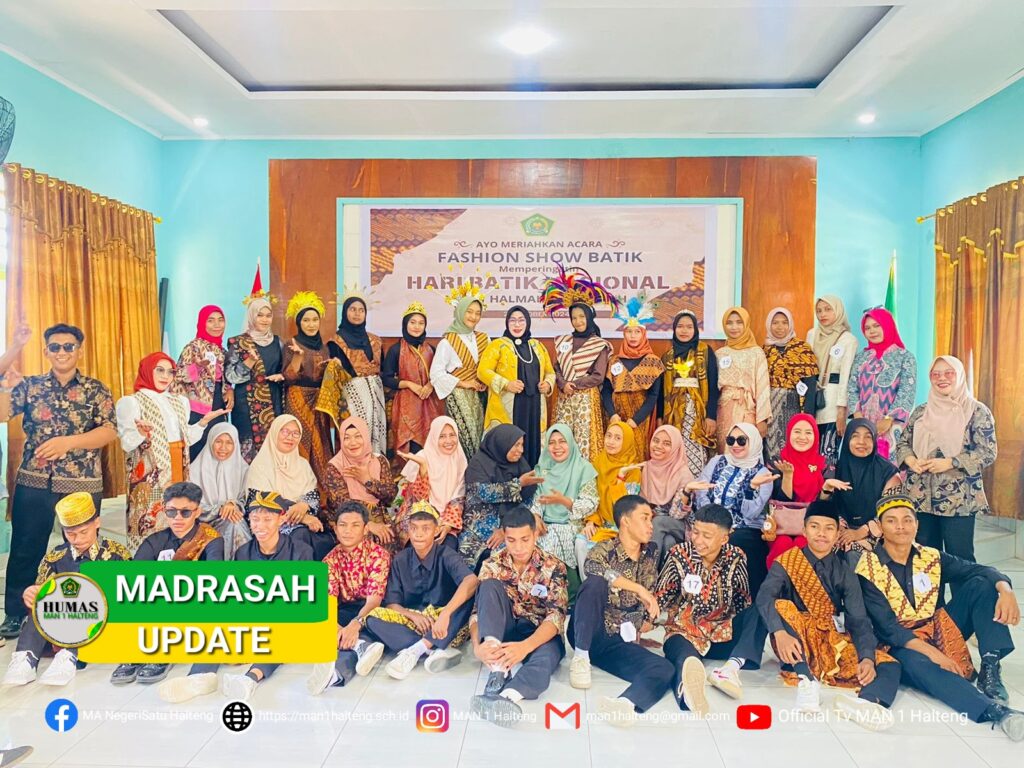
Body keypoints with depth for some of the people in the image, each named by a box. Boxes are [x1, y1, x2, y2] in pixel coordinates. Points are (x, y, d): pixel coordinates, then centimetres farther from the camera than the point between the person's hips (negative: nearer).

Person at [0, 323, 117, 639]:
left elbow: (109, 431, -10)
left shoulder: (96, 389, 0)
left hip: (82, 485, -1)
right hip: (33, 483, 2)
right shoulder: (30, 385, 7)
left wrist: (68, 442, -21)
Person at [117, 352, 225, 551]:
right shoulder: (132, 402, -2)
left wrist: (203, 422, 2)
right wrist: (140, 433, -29)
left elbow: (185, 438, 13)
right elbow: (126, 443, -10)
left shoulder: (179, 401, 16)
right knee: (151, 517, -9)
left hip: (177, 468, 5)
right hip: (150, 471, -5)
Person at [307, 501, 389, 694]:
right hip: (345, 613, 4)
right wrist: (335, 627, -31)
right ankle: (361, 646, -45)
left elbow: (375, 597, -19)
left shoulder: (378, 554, -9)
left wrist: (356, 624, -39)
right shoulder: (331, 559, 5)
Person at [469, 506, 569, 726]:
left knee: (547, 656, -37)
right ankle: (497, 667, -41)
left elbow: (557, 615, -17)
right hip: (502, 630, 2)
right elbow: (478, 610, -8)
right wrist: (477, 646, -30)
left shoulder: (553, 566, -6)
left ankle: (506, 697, -65)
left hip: (539, 635, -2)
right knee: (490, 586, -25)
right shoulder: (492, 565, -1)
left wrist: (525, 646, -35)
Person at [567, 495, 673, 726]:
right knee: (596, 583, -32)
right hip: (587, 634, -4)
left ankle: (625, 703, -55)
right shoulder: (604, 550, -4)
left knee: (665, 669, -26)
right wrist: (639, 589, -31)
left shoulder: (650, 554, 13)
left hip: (619, 641, 4)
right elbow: (592, 566, -29)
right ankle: (581, 657, -24)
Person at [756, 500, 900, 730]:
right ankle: (806, 680, -41)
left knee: (889, 667, -19)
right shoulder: (786, 562, -4)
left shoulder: (845, 572, 4)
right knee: (782, 606, -30)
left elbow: (859, 621, -6)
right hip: (796, 645, -3)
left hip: (834, 642, 3)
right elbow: (764, 598, -21)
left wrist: (867, 658, -25)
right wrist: (780, 633, -40)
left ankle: (866, 702, -51)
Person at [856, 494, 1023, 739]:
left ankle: (990, 668, -18)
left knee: (980, 584, -11)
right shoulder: (869, 569, -11)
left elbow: (980, 570, -10)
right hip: (902, 645, -5)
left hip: (940, 631, 5)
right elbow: (887, 627, -16)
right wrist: (930, 651, -28)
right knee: (916, 663, -41)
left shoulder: (931, 557, 4)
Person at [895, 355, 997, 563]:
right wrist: (911, 460, -8)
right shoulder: (920, 412, 11)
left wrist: (949, 463, -17)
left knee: (959, 558, 0)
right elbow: (902, 443, 13)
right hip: (921, 497, 4)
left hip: (958, 499, -4)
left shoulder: (977, 411, -1)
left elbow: (988, 452, -7)